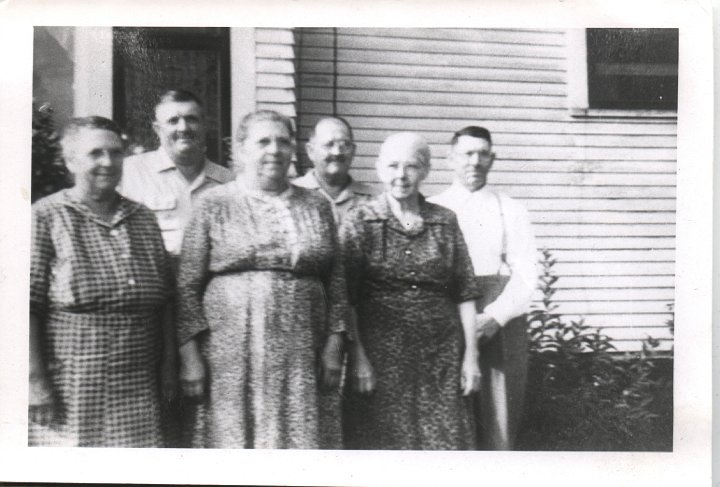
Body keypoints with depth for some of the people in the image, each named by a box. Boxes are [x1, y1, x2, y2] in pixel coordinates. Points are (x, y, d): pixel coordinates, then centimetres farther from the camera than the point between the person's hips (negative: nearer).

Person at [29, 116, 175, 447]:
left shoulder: (143, 219, 12)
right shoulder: (45, 218, -4)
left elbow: (164, 302, 13)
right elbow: (27, 306, -10)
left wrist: (169, 367, 9)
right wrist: (35, 382, -14)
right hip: (69, 391, -4)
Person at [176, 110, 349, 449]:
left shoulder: (317, 206, 10)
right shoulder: (214, 205, 2)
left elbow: (336, 281, 11)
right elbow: (187, 285, -1)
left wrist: (333, 345, 5)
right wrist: (190, 355, -6)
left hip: (300, 357, 2)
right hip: (229, 357, -2)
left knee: (296, 442, 4)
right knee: (231, 441, 3)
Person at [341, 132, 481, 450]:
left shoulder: (445, 222, 8)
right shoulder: (359, 222, 0)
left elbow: (464, 294, 8)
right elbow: (345, 299, -4)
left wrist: (471, 355, 4)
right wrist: (358, 357, -10)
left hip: (441, 357, 3)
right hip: (380, 356, -2)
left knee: (444, 443, 5)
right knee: (382, 444, 4)